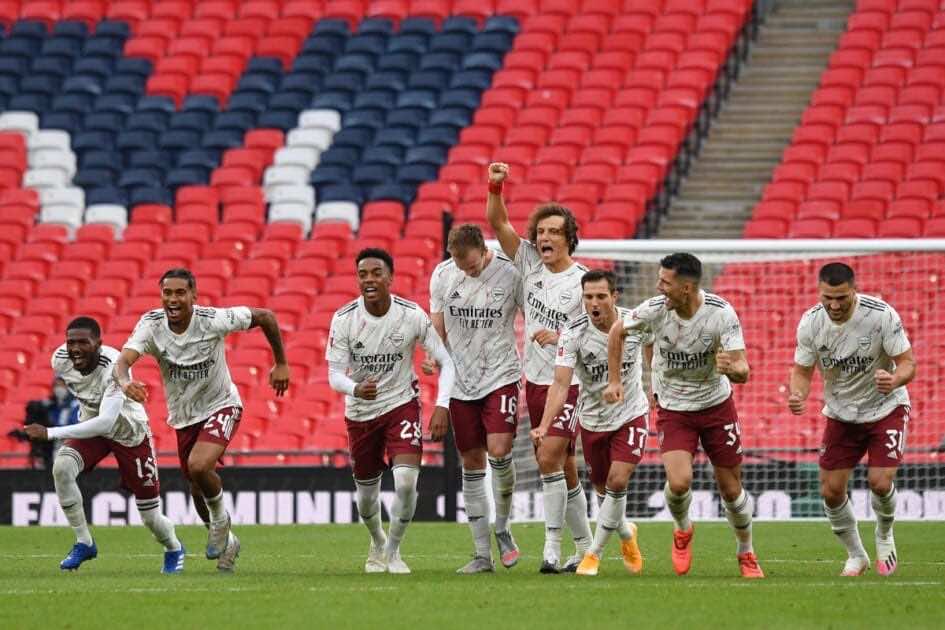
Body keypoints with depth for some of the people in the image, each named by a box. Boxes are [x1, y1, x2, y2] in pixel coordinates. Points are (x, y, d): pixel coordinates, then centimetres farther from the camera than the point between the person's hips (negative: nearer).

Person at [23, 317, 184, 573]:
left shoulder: (114, 367, -38)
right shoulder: (60, 360, -19)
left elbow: (105, 423, -46)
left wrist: (50, 433, -48)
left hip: (129, 433, -4)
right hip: (91, 426, 4)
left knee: (150, 516, 1)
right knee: (61, 467, -27)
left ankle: (174, 550, 38)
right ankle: (83, 542, -11)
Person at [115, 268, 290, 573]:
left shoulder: (213, 320, -23)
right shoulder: (151, 325, -18)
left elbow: (265, 317, -10)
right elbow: (124, 359, -34)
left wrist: (281, 364, -4)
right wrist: (125, 382, -57)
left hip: (221, 407, -4)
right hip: (183, 416, 4)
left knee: (199, 466, -28)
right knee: (199, 490, 13)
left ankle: (220, 518, 2)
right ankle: (225, 541, 40)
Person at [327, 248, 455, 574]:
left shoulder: (412, 315, -16)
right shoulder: (344, 319, -15)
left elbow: (446, 361, -9)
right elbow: (335, 375, -14)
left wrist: (442, 406, -22)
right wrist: (356, 389, -37)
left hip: (402, 403, -1)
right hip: (360, 411, 1)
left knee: (406, 480, -21)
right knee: (366, 493, 12)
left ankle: (393, 551, 3)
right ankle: (377, 542, 45)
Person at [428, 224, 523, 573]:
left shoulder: (510, 273, -9)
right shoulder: (442, 275, 0)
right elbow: (437, 328, 11)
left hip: (500, 377, -3)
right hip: (461, 383, 3)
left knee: (499, 449, -20)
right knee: (472, 465, 5)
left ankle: (503, 528, 4)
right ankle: (482, 554, 10)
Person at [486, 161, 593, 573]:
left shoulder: (583, 281, -11)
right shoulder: (530, 264, 3)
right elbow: (498, 223, 2)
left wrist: (561, 338, -22)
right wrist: (495, 187, -14)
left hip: (571, 384, -6)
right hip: (535, 381, 6)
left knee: (549, 458, -19)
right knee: (563, 469, 10)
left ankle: (552, 547, -17)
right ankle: (584, 546, 20)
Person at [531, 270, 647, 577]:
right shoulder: (573, 333, -21)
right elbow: (560, 384, -27)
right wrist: (544, 426, -40)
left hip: (630, 415, -1)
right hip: (592, 419, 1)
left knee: (617, 482, -16)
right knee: (603, 488, 11)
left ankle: (594, 553, -2)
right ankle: (626, 533, 43)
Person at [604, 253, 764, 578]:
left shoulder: (721, 313, -22)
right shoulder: (655, 309, -18)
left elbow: (743, 371, -24)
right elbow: (618, 331, 3)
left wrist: (732, 368, -48)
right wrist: (614, 380, 3)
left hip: (716, 405, 0)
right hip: (673, 409, 0)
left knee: (731, 489, 5)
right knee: (679, 483, -20)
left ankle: (746, 555, 31)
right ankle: (683, 530, 15)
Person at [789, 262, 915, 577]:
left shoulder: (882, 315, -24)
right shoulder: (810, 323, -15)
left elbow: (907, 363, -19)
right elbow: (802, 371, -4)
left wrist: (894, 380, -42)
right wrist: (797, 395, -27)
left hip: (886, 409, -3)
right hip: (841, 414, 3)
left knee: (880, 483, -18)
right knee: (831, 491, -2)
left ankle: (885, 536, 16)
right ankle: (856, 556, 22)